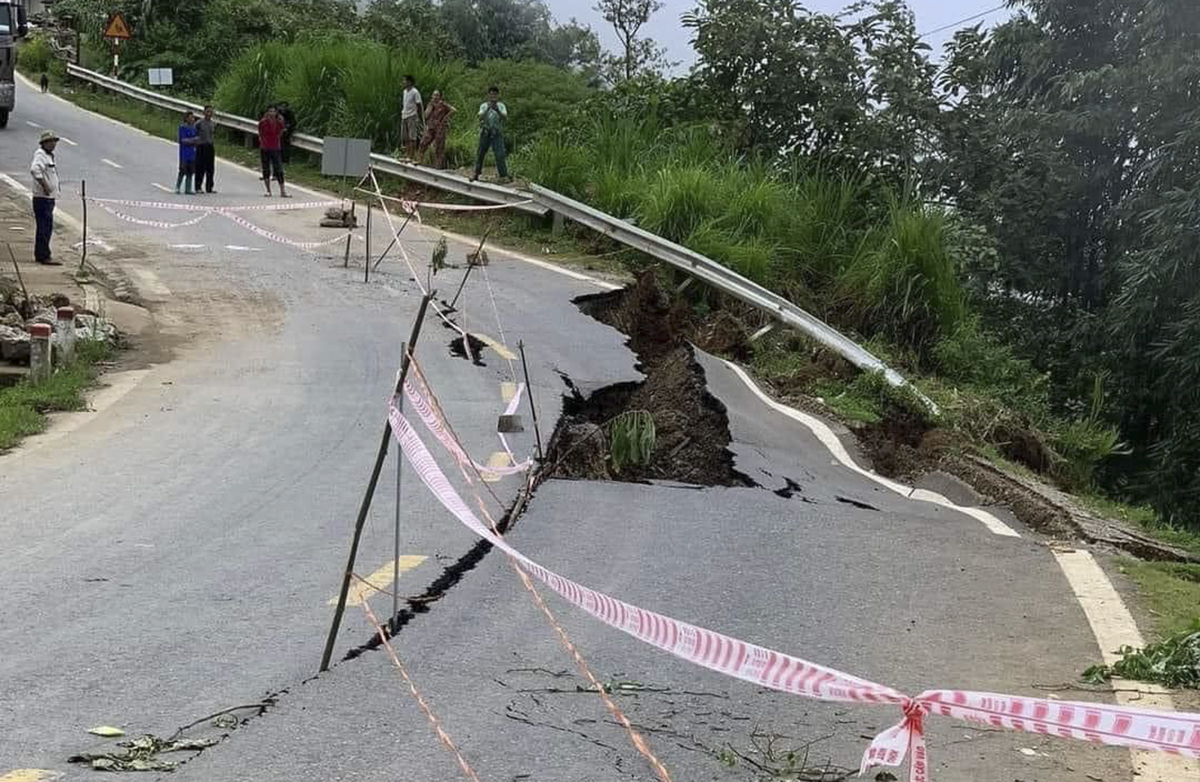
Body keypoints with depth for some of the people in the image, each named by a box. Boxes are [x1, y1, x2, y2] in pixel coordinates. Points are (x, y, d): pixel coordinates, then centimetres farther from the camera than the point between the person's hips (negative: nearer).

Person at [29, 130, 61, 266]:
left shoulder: (49, 155, 19)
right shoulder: (40, 154, -13)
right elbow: (34, 169, -30)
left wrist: (55, 189, 19)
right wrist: (45, 186, -28)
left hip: (49, 197, 10)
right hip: (43, 198, -10)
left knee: (44, 227, 14)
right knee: (46, 227, -11)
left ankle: (39, 255, 20)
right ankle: (44, 256, -10)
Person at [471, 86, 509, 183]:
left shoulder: (501, 106, 3)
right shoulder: (483, 106, 4)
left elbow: (505, 118, -12)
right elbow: (480, 117, -12)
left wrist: (497, 110, -28)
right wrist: (487, 109, -27)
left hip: (497, 134, -1)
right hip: (485, 133, 1)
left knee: (500, 155, -11)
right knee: (480, 153, 7)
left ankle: (504, 176, -11)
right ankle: (476, 174, 20)